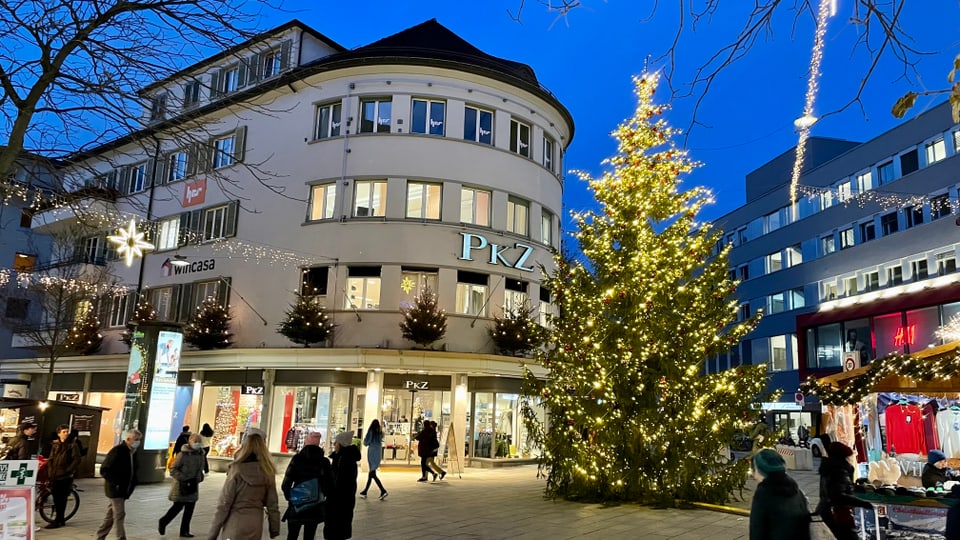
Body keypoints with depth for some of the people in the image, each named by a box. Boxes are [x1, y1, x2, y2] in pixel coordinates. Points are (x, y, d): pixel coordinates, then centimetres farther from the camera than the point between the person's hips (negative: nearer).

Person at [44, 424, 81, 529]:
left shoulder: (72, 445, -3)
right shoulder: (55, 445, 11)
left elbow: (76, 460, -8)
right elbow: (50, 459, 12)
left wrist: (68, 471, -14)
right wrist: (50, 472, 2)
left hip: (65, 476, -5)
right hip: (55, 476, 5)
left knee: (61, 498, -3)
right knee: (56, 497, 10)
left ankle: (58, 520, 3)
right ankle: (60, 519, 22)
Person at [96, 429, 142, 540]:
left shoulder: (132, 452, 8)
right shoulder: (117, 451, -17)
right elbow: (104, 470, -19)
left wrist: (133, 484, 8)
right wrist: (115, 483, -20)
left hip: (124, 490, 8)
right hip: (115, 489, -8)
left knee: (110, 515, 16)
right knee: (120, 514, -7)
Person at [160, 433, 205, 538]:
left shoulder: (200, 454, 5)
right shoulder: (183, 454, -15)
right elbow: (173, 470, -14)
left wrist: (199, 477, 4)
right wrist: (184, 479, -20)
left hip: (193, 486, 6)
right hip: (182, 486, -6)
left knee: (190, 509, 7)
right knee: (178, 507, 4)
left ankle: (184, 531, 17)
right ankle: (163, 522, 29)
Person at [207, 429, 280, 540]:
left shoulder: (237, 470, -11)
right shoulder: (267, 472, 0)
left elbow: (224, 504, -10)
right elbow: (272, 504, 4)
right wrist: (275, 529, 14)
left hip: (235, 526, -4)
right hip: (255, 527, 4)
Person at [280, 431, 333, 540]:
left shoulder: (297, 459, -7)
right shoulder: (324, 462, -3)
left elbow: (285, 485, -11)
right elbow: (330, 487, -4)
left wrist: (290, 497, 6)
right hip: (315, 507, 1)